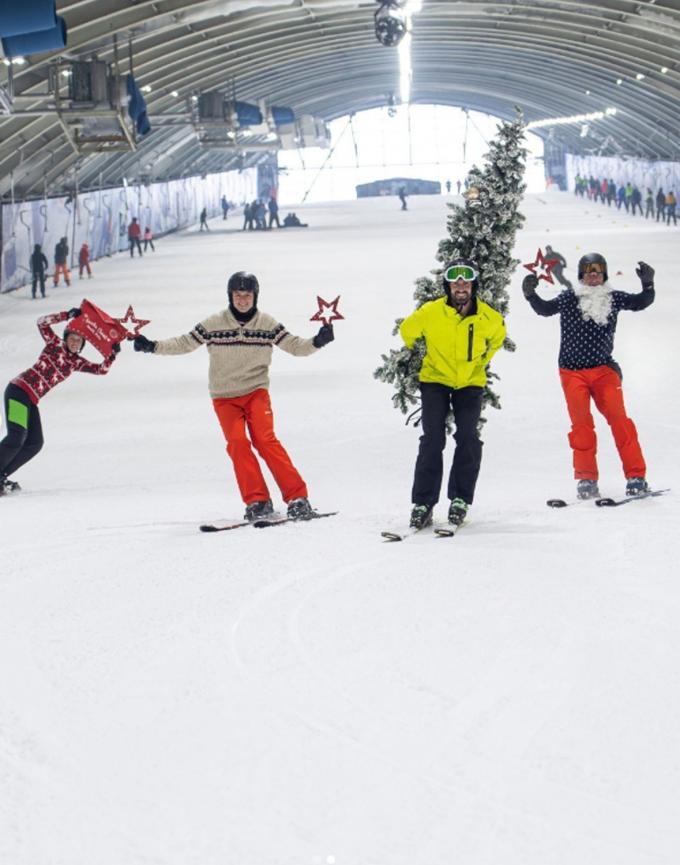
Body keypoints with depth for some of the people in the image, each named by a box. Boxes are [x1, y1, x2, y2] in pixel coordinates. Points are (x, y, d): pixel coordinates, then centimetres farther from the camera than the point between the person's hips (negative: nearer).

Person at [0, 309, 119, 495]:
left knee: (34, 443, 2)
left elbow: (101, 369, 14)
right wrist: (67, 315, -14)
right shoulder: (55, 344, 1)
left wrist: (113, 354, 0)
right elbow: (42, 322, -10)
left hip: (31, 400, 8)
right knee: (16, 437, -21)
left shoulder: (77, 362, 17)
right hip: (19, 390, -8)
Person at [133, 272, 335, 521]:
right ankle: (257, 501, -14)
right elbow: (185, 343, 4)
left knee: (265, 439, -19)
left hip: (256, 392, -1)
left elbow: (294, 345, 1)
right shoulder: (213, 324, -1)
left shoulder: (267, 324, 1)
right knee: (237, 443, -18)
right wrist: (152, 346, -6)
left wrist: (317, 342, -17)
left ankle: (297, 498, -19)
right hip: (224, 397, 1)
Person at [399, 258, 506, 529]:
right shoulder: (429, 313, -17)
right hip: (435, 380, -1)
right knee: (432, 440, -13)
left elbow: (497, 337, 14)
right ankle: (423, 503, -7)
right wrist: (420, 357, 15)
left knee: (468, 439, -14)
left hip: (470, 383, 1)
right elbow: (407, 331, 5)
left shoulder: (489, 319, -12)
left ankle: (461, 499, 1)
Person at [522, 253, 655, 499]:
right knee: (581, 424, -7)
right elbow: (545, 309, 8)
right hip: (572, 372, 0)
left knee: (619, 418, -11)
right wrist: (531, 294, -10)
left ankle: (636, 476, -9)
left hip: (603, 370, 0)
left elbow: (641, 302, 8)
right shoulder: (569, 298, 3)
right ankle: (586, 478, 0)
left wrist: (648, 284, -11)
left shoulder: (613, 298, 6)